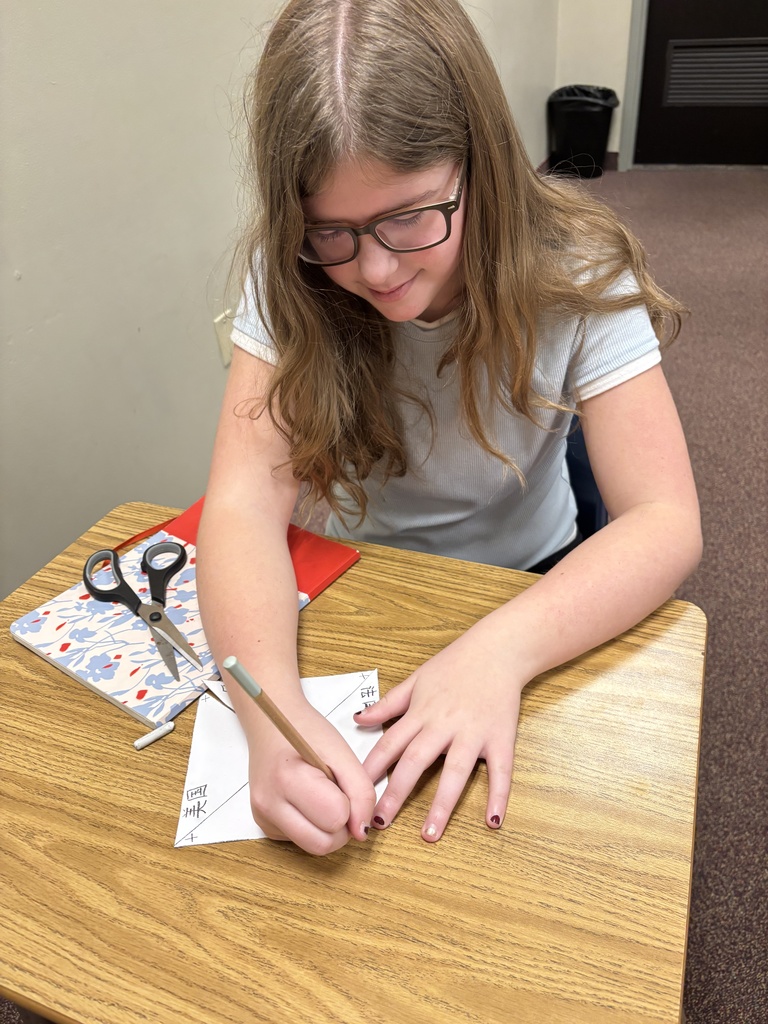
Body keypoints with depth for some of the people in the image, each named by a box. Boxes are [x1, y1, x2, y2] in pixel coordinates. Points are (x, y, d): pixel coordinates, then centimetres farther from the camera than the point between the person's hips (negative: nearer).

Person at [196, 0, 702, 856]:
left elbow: (666, 522, -25)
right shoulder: (288, 274, -17)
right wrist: (274, 710, -44)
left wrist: (501, 648, -43)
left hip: (529, 585, 0)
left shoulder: (573, 271, -21)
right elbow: (245, 502, -26)